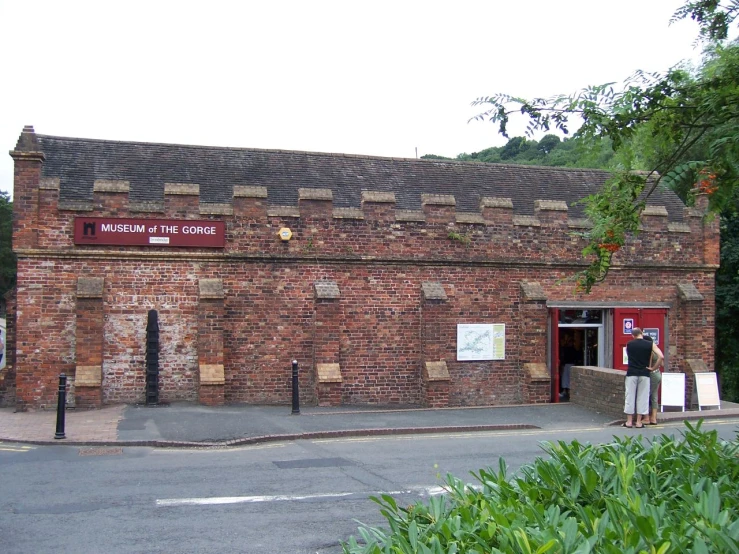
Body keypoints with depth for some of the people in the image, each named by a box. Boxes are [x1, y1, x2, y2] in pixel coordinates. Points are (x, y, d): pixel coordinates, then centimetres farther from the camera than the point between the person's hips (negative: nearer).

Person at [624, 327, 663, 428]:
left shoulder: (629, 344, 2)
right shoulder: (650, 344, -1)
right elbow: (661, 357, -8)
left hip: (631, 373, 0)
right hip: (644, 374, 0)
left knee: (630, 396, 6)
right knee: (642, 397, 6)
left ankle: (629, 421, 8)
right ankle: (639, 422, 8)